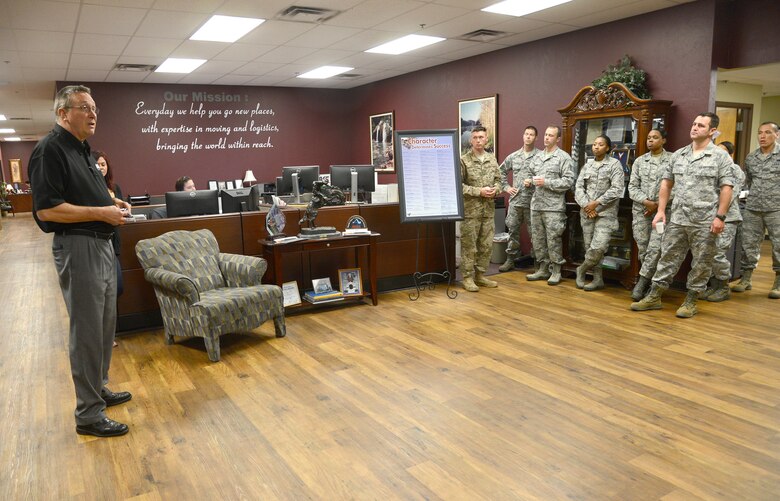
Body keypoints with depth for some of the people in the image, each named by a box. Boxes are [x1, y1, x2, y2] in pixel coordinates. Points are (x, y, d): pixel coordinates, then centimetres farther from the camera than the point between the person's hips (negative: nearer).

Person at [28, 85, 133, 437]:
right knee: (87, 331, -3)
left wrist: (112, 204, 7)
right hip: (77, 247, -10)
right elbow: (45, 209, -22)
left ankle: (99, 389, 33)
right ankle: (88, 415, 7)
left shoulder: (82, 149, 15)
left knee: (105, 325, 18)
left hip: (101, 244, 10)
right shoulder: (50, 149, -14)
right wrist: (101, 213, -20)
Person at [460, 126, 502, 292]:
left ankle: (480, 275, 21)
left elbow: (498, 180, 16)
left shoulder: (492, 160, 10)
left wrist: (495, 189, -7)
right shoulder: (463, 160, -7)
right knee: (469, 245, 0)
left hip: (488, 210, 6)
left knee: (486, 245, 10)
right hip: (470, 210, -5)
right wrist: (479, 191, -17)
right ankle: (467, 278, 9)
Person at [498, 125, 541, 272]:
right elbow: (501, 171, 20)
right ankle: (510, 260, 19)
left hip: (532, 201, -4)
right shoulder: (513, 156, 10)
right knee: (513, 230, 10)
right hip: (515, 200, 4)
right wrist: (506, 187, 11)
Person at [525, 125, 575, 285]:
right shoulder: (537, 157, 16)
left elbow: (569, 182, -12)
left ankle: (556, 271, 8)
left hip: (553, 207, -7)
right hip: (536, 205, 7)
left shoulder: (564, 158, -5)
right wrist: (529, 181, 6)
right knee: (537, 239, 10)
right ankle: (543, 269, 21)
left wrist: (546, 183, -17)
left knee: (553, 240, -3)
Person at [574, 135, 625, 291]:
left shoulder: (614, 164, -2)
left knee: (598, 248, -15)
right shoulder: (587, 165, 12)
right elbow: (578, 187, 6)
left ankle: (582, 269, 10)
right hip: (587, 212, 5)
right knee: (589, 247, 6)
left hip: (606, 213, -4)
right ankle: (598, 279, 17)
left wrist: (596, 203, -13)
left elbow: (617, 189, -11)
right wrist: (586, 206, -9)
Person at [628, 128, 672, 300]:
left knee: (655, 248, -13)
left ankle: (641, 283, -7)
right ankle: (649, 281, 18)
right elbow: (632, 186, 6)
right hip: (640, 210, 3)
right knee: (642, 248, 5)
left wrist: (658, 205, -11)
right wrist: (646, 201, -10)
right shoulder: (639, 161, 9)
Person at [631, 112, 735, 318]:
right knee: (668, 258, 8)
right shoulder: (678, 155, 10)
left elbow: (726, 188, -7)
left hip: (705, 223, -4)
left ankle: (691, 301, 16)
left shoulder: (720, 157, -3)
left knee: (701, 264, 5)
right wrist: (661, 210, 5)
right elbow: (666, 183, 13)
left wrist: (720, 216, -14)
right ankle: (654, 296, 15)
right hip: (677, 220, 4)